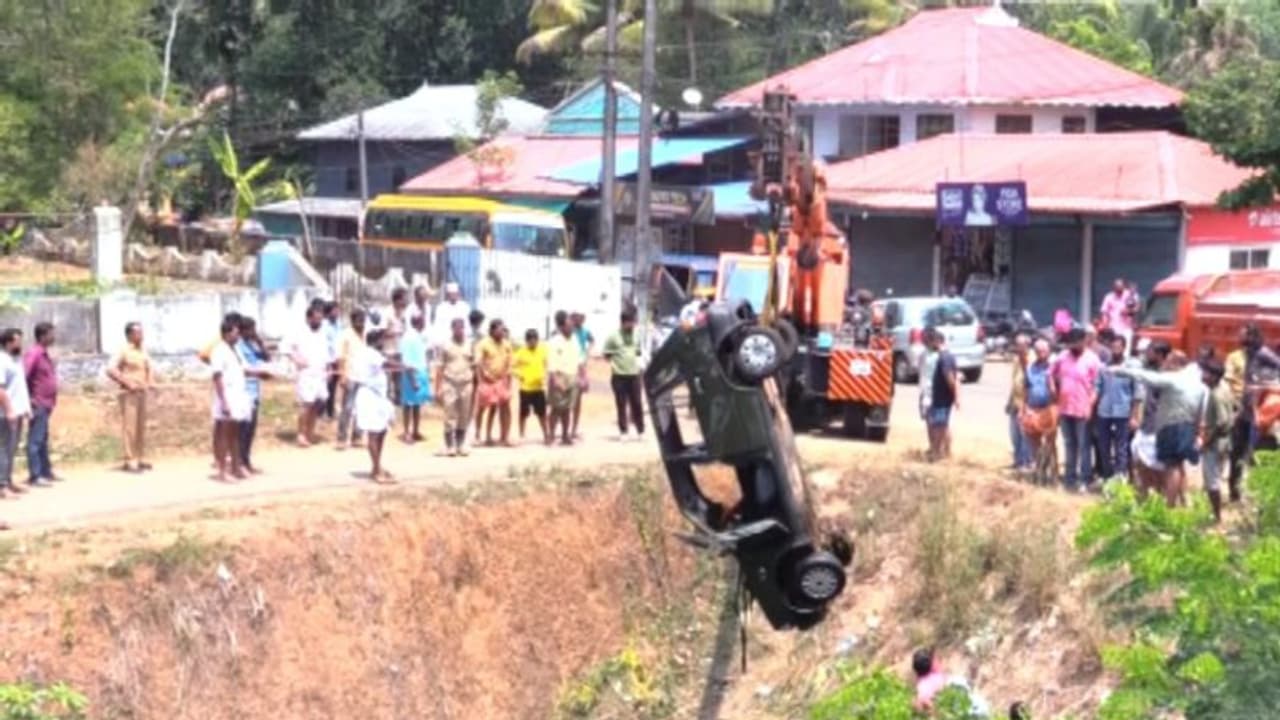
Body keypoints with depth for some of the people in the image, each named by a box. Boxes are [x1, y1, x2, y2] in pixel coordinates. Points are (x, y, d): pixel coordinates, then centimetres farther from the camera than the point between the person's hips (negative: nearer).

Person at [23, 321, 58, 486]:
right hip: (38, 404, -10)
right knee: (35, 440, -7)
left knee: (43, 440, 15)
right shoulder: (34, 353, -15)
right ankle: (35, 476, -7)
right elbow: (23, 377, -22)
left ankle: (46, 472, 23)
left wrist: (50, 401, 16)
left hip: (46, 404, 10)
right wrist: (30, 400, -19)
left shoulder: (44, 354, 14)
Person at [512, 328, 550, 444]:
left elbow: (546, 365, 12)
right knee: (524, 413, 6)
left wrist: (544, 376, -3)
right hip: (525, 388, -2)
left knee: (542, 413, 6)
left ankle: (546, 435, 14)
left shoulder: (542, 350, 2)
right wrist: (520, 375, -19)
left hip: (539, 387, 2)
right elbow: (512, 366, -7)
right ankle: (521, 435, 17)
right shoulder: (521, 352, -7)